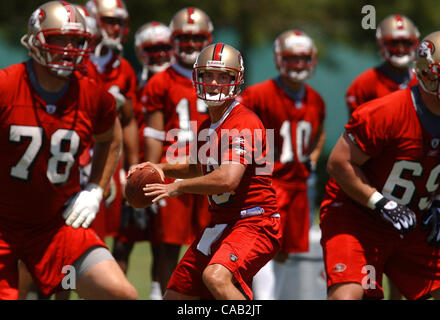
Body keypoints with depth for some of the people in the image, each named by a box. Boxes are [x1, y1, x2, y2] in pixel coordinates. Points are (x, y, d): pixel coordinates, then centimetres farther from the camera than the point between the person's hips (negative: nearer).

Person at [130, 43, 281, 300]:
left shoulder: (245, 123, -14)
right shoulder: (207, 127, 14)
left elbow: (228, 179, -26)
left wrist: (177, 187, -14)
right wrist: (162, 168, 17)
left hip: (254, 222, -9)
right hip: (221, 225, 9)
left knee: (216, 277, -36)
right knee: (175, 297, 12)